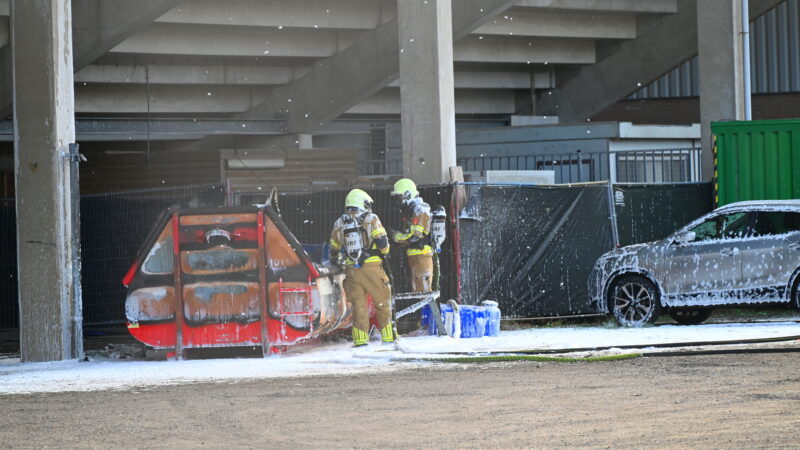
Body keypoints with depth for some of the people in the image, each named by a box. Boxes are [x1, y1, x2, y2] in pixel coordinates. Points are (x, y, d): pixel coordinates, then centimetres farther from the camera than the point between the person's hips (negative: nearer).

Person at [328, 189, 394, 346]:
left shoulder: (339, 223, 10)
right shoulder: (371, 219, -3)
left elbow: (334, 249, 18)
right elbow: (383, 243, -8)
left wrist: (336, 262, 37)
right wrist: (384, 251, 15)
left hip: (351, 269, 3)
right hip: (371, 267, -3)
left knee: (358, 304, 8)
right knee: (382, 302, 7)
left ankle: (360, 338, 3)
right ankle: (388, 335, 7)